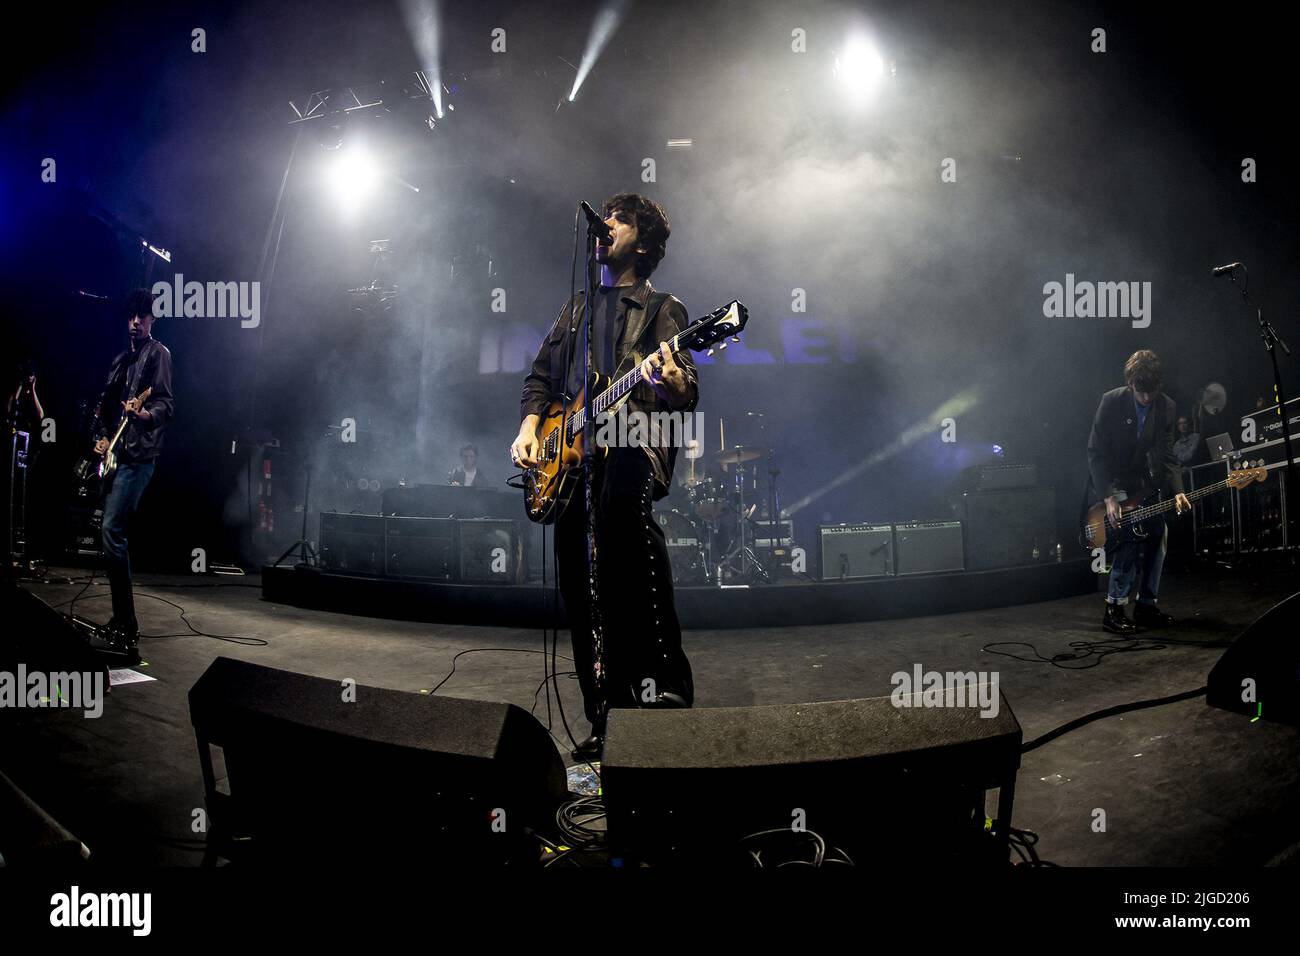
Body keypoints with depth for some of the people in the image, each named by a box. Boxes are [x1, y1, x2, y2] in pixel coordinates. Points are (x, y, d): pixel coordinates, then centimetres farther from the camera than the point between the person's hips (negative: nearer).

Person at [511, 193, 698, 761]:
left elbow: (685, 396, -3)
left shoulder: (661, 308, 10)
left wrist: (673, 383, -29)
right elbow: (541, 377, 26)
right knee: (578, 590, -2)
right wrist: (529, 428, 7)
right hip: (571, 457, 6)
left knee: (621, 500, -39)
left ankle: (662, 683, -37)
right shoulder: (576, 309, 27)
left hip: (633, 441, -6)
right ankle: (605, 718, 8)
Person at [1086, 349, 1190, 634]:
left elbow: (1166, 455, -5)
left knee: (1158, 534, 1)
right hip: (1112, 482, -6)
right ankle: (1114, 608, -14)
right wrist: (1108, 497, -24)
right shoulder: (1111, 402, -19)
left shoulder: (1165, 406, -6)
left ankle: (1146, 606, 13)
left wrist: (1177, 491, -21)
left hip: (1143, 482, 6)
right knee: (1131, 535, -20)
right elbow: (1096, 453, -18)